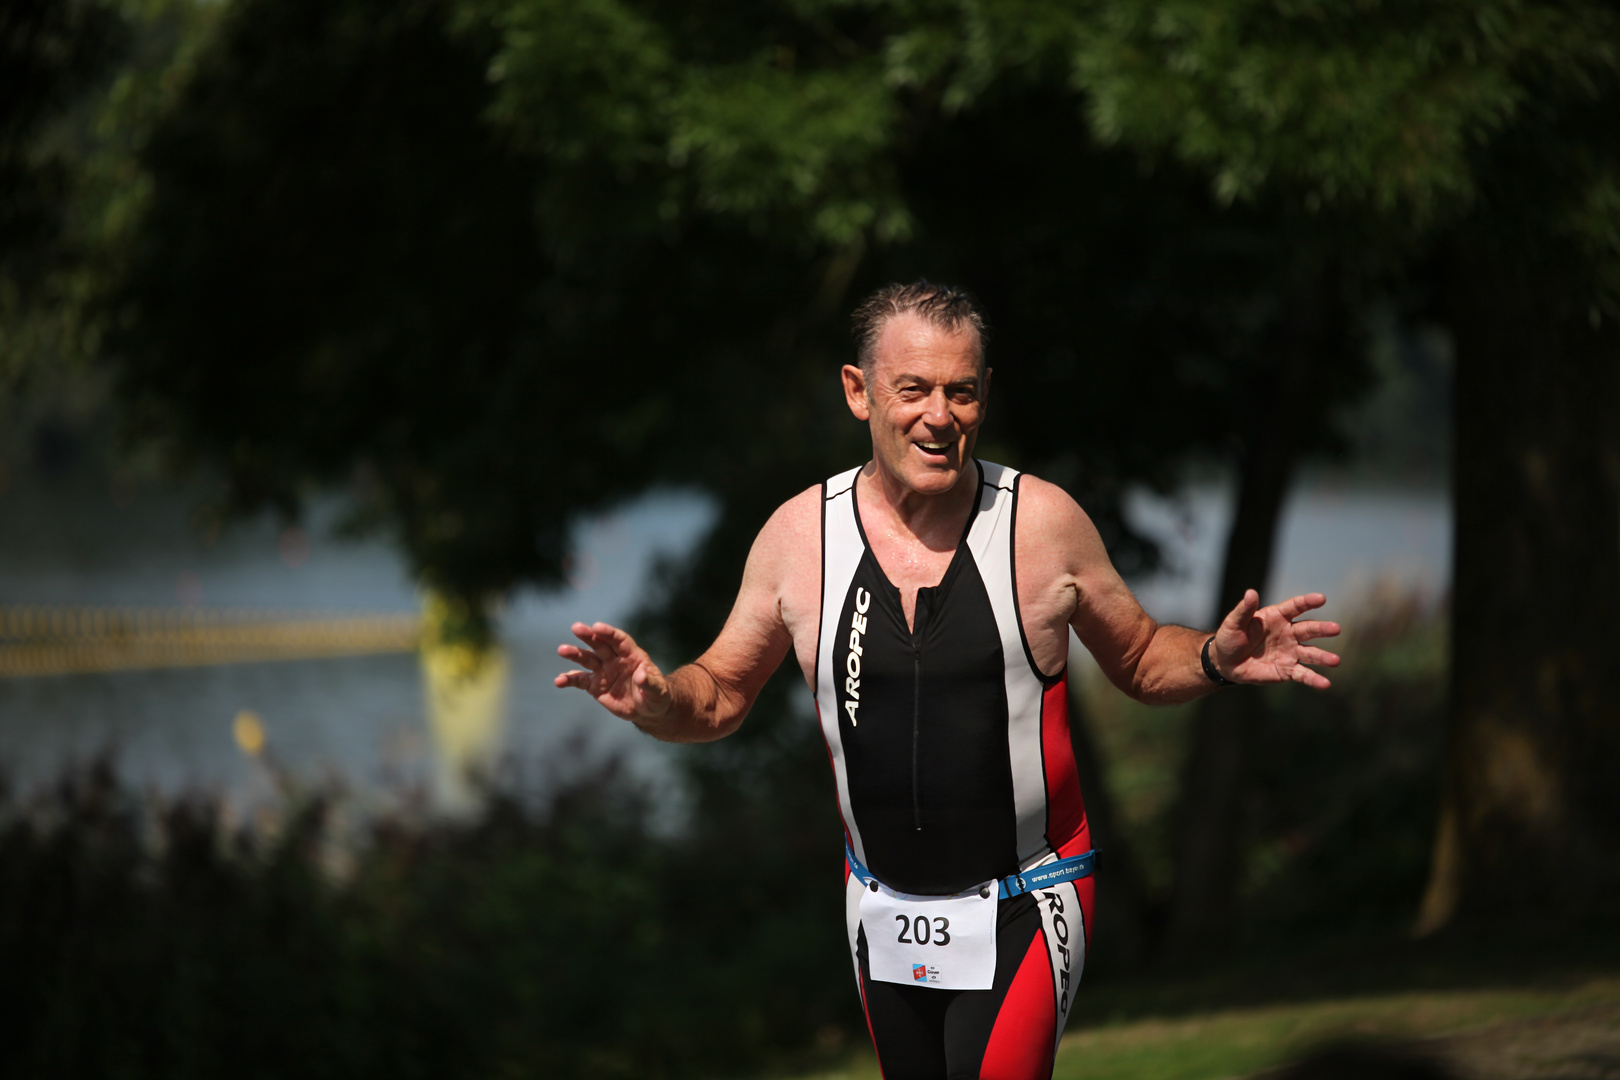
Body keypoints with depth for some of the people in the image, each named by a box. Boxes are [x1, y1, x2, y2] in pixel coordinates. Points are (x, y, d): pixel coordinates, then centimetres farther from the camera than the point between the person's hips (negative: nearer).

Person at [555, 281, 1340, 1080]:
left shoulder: (1043, 522, -8)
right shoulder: (798, 535, -4)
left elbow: (1141, 661, 5)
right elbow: (720, 696, 7)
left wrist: (1217, 659, -16)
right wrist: (654, 698, -16)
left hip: (1021, 916, -3)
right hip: (882, 916, 3)